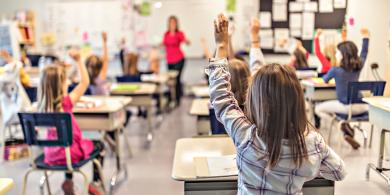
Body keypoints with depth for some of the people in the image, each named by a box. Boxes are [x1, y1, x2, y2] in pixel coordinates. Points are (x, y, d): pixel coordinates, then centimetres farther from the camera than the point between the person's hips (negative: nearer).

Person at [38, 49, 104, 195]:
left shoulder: (43, 106, -6)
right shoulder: (65, 103, -23)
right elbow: (85, 82, -19)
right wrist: (79, 60, -15)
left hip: (51, 154, 6)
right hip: (70, 152, -6)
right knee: (99, 145, 20)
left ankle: (68, 181, 37)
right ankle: (95, 182, 25)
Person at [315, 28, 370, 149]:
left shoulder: (335, 70, -12)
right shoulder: (359, 66, 1)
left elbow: (325, 80, 8)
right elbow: (364, 53, 22)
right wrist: (366, 37, 32)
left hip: (345, 107, -4)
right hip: (360, 106, 5)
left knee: (318, 109, 12)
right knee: (370, 105, 40)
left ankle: (343, 126, -2)